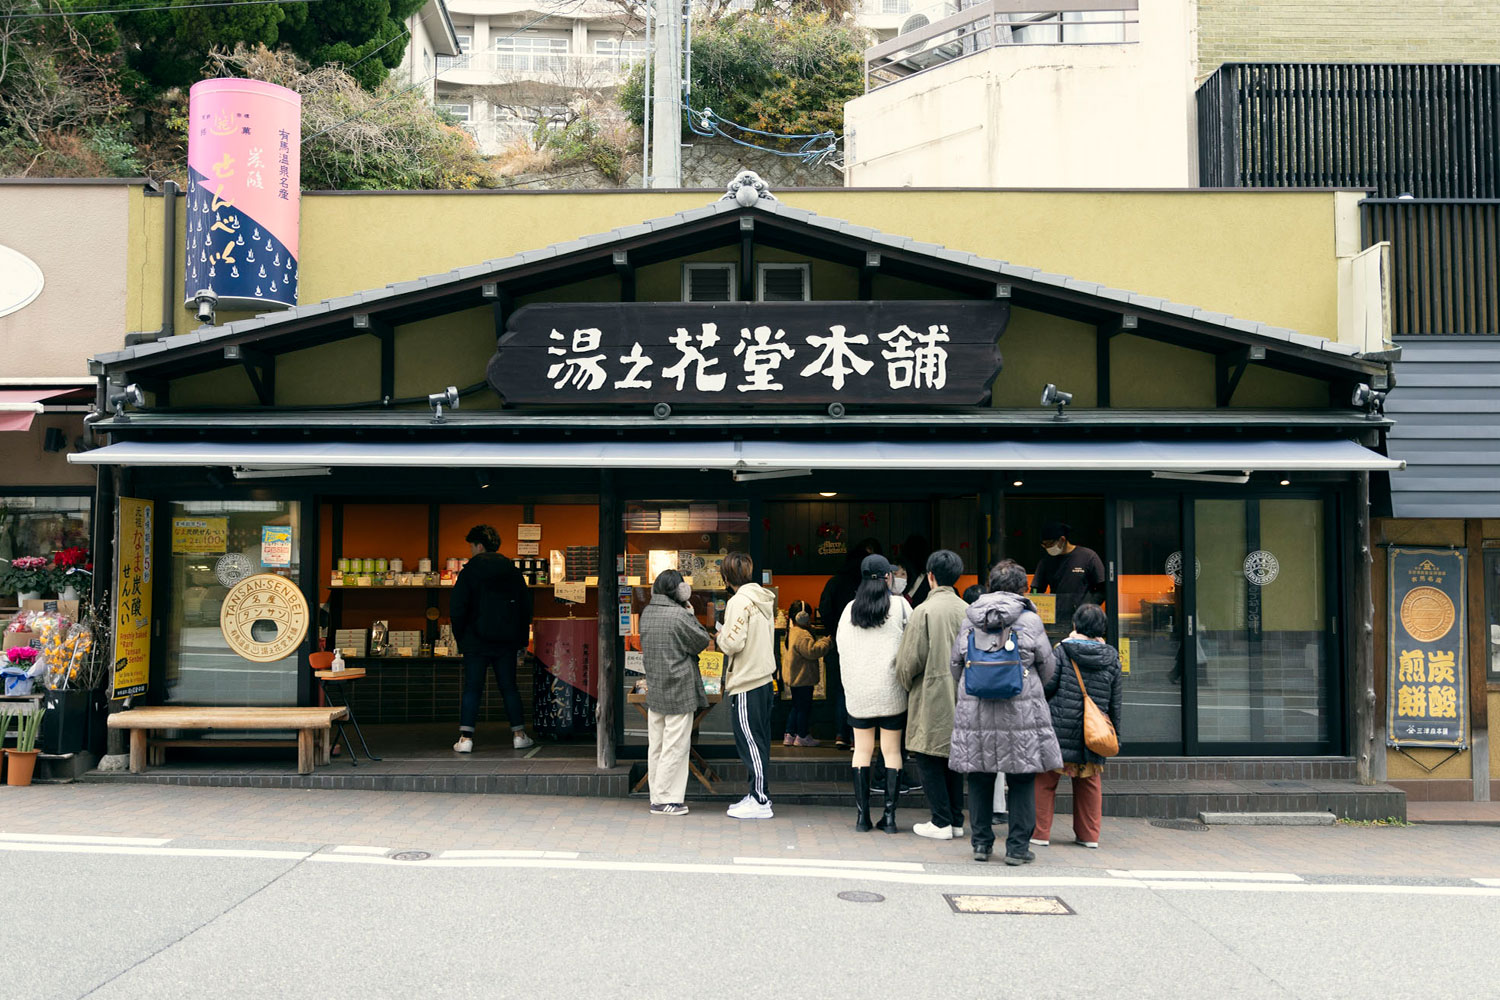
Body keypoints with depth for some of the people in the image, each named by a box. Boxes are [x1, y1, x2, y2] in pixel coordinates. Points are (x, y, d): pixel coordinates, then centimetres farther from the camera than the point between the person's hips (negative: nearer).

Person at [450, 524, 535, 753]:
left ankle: (465, 737, -6)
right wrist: (522, 641, 15)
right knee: (509, 687, 11)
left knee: (472, 689, 0)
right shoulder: (512, 570, 7)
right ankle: (519, 734, 10)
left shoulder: (469, 571, -5)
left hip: (477, 640, -3)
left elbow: (457, 608, -8)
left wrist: (460, 639, 2)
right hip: (507, 641, 3)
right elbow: (526, 607, 10)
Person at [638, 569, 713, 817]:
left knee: (656, 746, 13)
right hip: (678, 691, -8)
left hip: (654, 690, 8)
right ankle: (664, 799, 1)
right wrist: (691, 615, 2)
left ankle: (658, 796, 20)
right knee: (675, 746, -1)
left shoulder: (647, 613, 7)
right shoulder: (679, 615, -17)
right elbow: (702, 641, -9)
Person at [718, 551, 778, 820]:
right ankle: (758, 795, 21)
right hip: (765, 679, 9)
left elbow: (732, 644, -20)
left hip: (746, 684, -9)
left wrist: (721, 631, 0)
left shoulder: (739, 601, -15)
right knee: (759, 742, 14)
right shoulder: (764, 599, 11)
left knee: (750, 742, -2)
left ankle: (760, 801, 1)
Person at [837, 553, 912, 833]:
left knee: (862, 750, 8)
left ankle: (862, 815, 8)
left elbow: (841, 649, 6)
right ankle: (889, 815, 3)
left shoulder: (851, 608, 4)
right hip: (891, 690, -2)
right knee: (892, 751, 4)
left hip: (858, 690, 2)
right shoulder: (899, 605, -3)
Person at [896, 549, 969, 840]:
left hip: (932, 697, -6)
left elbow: (909, 660, -12)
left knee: (928, 757, 2)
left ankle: (941, 822, 1)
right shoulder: (968, 611, 3)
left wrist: (907, 683, 7)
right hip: (961, 697, 6)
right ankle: (956, 820, 17)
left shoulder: (925, 611, -13)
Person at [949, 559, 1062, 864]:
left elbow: (956, 667, 11)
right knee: (1022, 781, 6)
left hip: (975, 713, 3)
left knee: (979, 780, 11)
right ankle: (1017, 847, 8)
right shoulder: (1030, 620, -4)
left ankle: (981, 843, 17)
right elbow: (1047, 668, 4)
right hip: (1021, 713, -3)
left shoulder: (969, 620, 4)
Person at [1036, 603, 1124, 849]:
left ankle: (1040, 832, 6)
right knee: (1090, 783, 17)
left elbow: (1047, 686, -7)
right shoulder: (1111, 658, 3)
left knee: (1045, 781, 6)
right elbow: (1116, 702, 8)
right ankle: (1089, 835, 20)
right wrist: (1114, 735, 16)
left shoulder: (1063, 651, -8)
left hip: (1060, 727, -4)